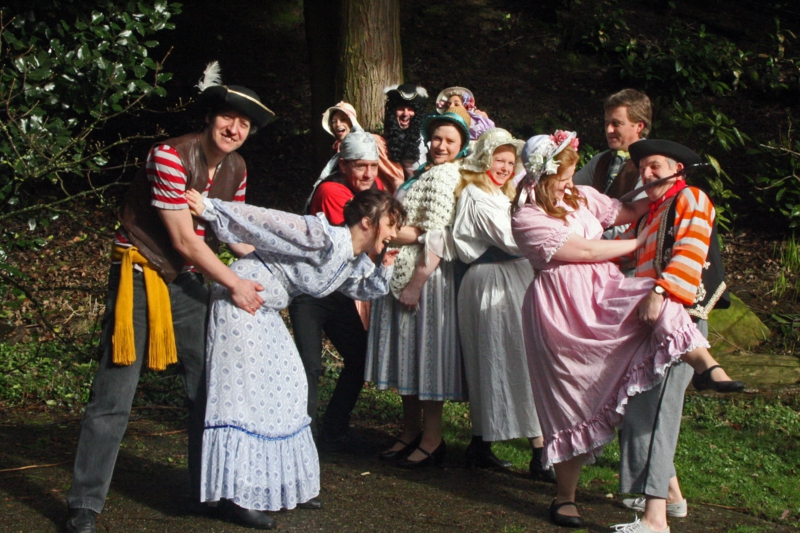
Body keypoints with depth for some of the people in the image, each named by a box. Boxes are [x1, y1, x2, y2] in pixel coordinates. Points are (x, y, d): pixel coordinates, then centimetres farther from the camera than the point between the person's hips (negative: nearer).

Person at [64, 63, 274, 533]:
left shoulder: (235, 169, 3)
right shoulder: (171, 157, -20)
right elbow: (184, 240, -18)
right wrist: (235, 284, -11)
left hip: (188, 281, 7)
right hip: (141, 275, -7)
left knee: (208, 386, 9)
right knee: (115, 395, -7)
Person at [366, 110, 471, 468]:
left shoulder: (444, 176, -12)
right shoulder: (424, 173, 17)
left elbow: (437, 239, -19)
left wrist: (416, 283, -21)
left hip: (426, 276, -9)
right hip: (402, 275, 9)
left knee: (426, 350, -4)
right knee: (407, 353, 13)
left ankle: (432, 439, 3)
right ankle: (410, 433, 22)